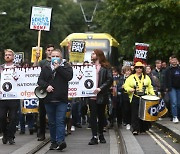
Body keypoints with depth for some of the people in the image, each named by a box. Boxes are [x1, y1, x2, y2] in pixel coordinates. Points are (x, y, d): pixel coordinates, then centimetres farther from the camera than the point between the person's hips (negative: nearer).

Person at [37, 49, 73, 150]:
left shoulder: (66, 67, 7)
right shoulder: (46, 68, 15)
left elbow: (69, 76, -10)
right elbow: (40, 80, 7)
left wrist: (58, 68, -9)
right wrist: (46, 86, -12)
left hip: (61, 100, -3)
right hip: (49, 100, 3)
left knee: (60, 121, -12)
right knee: (52, 122, 8)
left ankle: (60, 141, -18)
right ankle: (54, 142, 14)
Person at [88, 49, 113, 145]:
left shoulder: (106, 67, 2)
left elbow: (110, 80, -6)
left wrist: (100, 88, -16)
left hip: (101, 95, -2)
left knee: (101, 115, 8)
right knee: (93, 115, -5)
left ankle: (101, 135, 21)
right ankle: (94, 136, -6)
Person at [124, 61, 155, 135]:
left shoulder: (146, 77, 14)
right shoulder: (131, 77, 7)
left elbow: (150, 87, 15)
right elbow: (126, 85, 4)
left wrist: (153, 94, 1)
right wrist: (130, 89, -16)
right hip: (135, 98, -2)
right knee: (135, 114, -7)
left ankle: (143, 128, 14)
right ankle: (135, 129, -8)